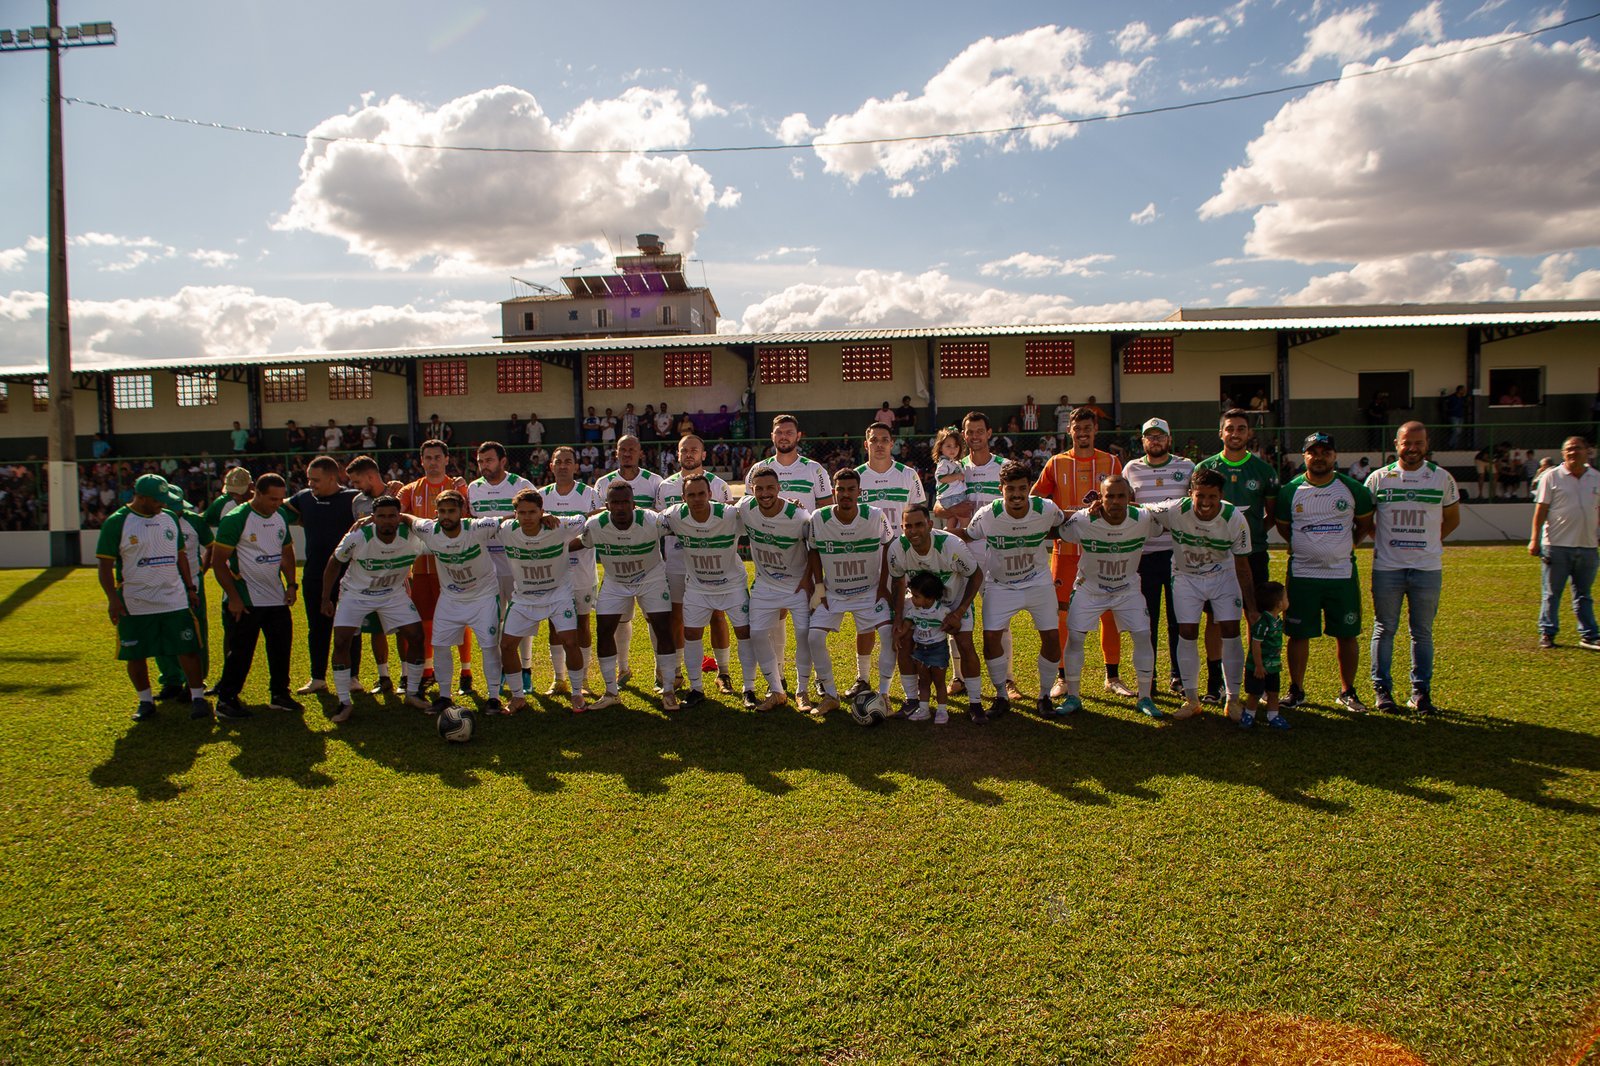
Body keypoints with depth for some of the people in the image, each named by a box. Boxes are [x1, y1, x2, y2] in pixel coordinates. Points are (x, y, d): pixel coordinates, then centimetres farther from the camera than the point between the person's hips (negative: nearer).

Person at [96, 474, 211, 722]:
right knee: (135, 655, 8)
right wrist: (112, 598, -15)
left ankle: (197, 697, 8)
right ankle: (146, 701, 23)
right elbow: (105, 565, -7)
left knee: (188, 650, -1)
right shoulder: (116, 523, -7)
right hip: (134, 604, -2)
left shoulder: (170, 518, 7)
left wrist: (190, 588, 14)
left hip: (175, 601, 3)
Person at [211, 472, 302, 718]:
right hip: (248, 600, -7)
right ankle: (226, 700, 9)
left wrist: (291, 584, 6)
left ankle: (279, 694, 22)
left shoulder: (281, 517, 7)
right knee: (241, 651, -2)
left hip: (277, 597, 7)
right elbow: (218, 561, -14)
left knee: (282, 646, 10)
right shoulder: (236, 520, -15)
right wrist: (233, 597, -16)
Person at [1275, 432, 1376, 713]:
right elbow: (1282, 526, 14)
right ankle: (1296, 690, 17)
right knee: (1299, 634, 3)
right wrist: (1304, 546, 7)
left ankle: (1347, 692, 20)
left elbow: (1365, 522, 14)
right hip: (1302, 574, 0)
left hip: (1343, 574, 0)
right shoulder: (1290, 491, 1)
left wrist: (1347, 545, 6)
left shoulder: (1353, 489, 1)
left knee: (1347, 635, 5)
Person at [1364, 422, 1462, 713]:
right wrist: (1381, 539, 5)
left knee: (1423, 632, 7)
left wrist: (1428, 541, 7)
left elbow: (1452, 518, 15)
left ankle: (1421, 691, 16)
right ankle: (1382, 689, 14)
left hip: (1428, 568, 1)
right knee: (1384, 629, 5)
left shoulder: (1443, 478, 3)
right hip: (1387, 567, -1)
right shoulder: (1378, 478, 1)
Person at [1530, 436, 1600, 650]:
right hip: (1556, 544, -3)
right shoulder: (1552, 477, -2)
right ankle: (1547, 633, 12)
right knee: (1552, 593, 4)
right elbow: (1541, 509, -3)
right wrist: (1534, 540, -8)